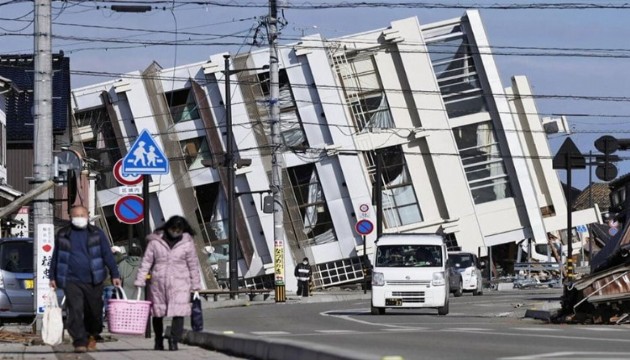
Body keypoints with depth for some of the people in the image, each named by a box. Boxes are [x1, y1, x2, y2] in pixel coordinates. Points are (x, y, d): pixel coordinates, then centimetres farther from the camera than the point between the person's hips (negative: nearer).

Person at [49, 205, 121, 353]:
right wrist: (53, 277, 14)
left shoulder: (96, 234, 6)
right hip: (71, 280, 0)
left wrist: (115, 275, -1)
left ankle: (92, 337, 31)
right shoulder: (63, 235, 9)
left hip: (93, 280, 0)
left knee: (94, 311, 8)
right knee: (75, 311, -12)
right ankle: (79, 342, -14)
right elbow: (56, 257, 16)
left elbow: (108, 255, 5)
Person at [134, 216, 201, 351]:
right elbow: (146, 262, 3)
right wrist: (139, 282, -3)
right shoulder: (155, 241, 2)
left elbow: (193, 265, 7)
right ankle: (158, 341, 26)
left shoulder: (187, 243, 3)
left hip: (180, 284, -1)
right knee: (157, 313, 9)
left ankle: (174, 341, -13)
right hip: (158, 283, 1)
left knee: (179, 312, -14)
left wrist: (196, 287, 6)